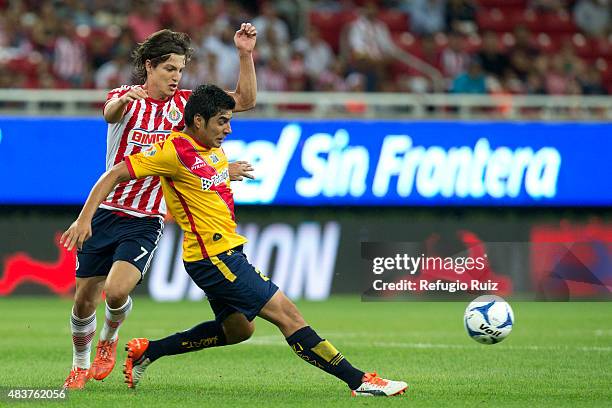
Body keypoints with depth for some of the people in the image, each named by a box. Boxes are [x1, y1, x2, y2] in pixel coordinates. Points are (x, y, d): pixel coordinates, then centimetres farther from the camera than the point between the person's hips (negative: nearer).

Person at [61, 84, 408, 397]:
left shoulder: (213, 148, 8)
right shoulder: (174, 151, -16)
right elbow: (114, 175, -16)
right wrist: (85, 218, -21)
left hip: (226, 253, 11)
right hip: (213, 256, -11)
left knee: (237, 329, 25)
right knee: (286, 313, -11)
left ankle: (147, 352, 27)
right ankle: (358, 380, -11)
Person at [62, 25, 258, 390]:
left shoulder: (183, 103, 1)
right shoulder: (125, 98, -4)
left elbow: (245, 99, -3)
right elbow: (110, 113, -30)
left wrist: (246, 54, -18)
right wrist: (123, 101, -54)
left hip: (146, 220, 0)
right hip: (106, 210, 0)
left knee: (117, 290, -21)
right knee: (84, 300, 4)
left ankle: (109, 339, 12)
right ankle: (81, 366, 29)